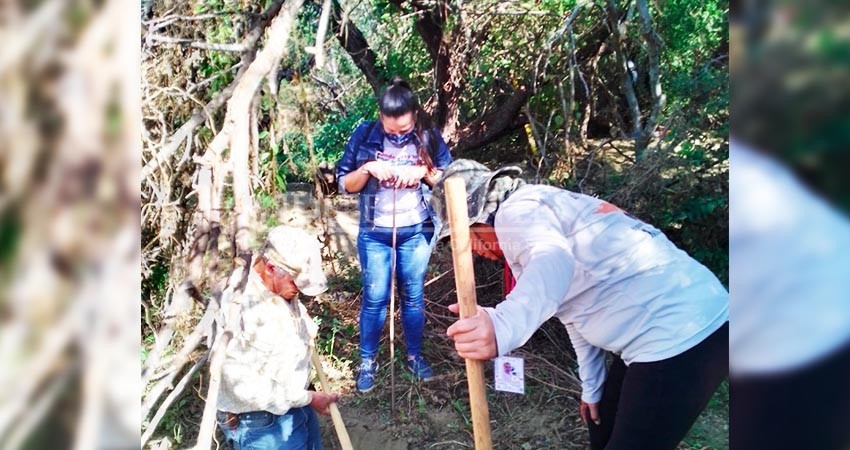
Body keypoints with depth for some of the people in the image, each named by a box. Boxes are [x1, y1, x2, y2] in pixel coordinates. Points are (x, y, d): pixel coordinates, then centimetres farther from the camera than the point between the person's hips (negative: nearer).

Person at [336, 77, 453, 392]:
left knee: (413, 296, 12)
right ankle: (367, 362, 21)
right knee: (374, 298, 5)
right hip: (375, 233, 0)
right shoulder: (364, 136, -6)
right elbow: (344, 184, -2)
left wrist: (423, 171, -17)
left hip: (416, 231, 1)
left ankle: (415, 355, 29)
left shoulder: (429, 137, -5)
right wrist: (368, 169, -20)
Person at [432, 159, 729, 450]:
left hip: (679, 336, -11)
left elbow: (554, 262, -37)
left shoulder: (515, 211, -12)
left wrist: (503, 326, -54)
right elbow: (579, 306, 24)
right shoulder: (536, 213, 20)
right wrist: (592, 386, 29)